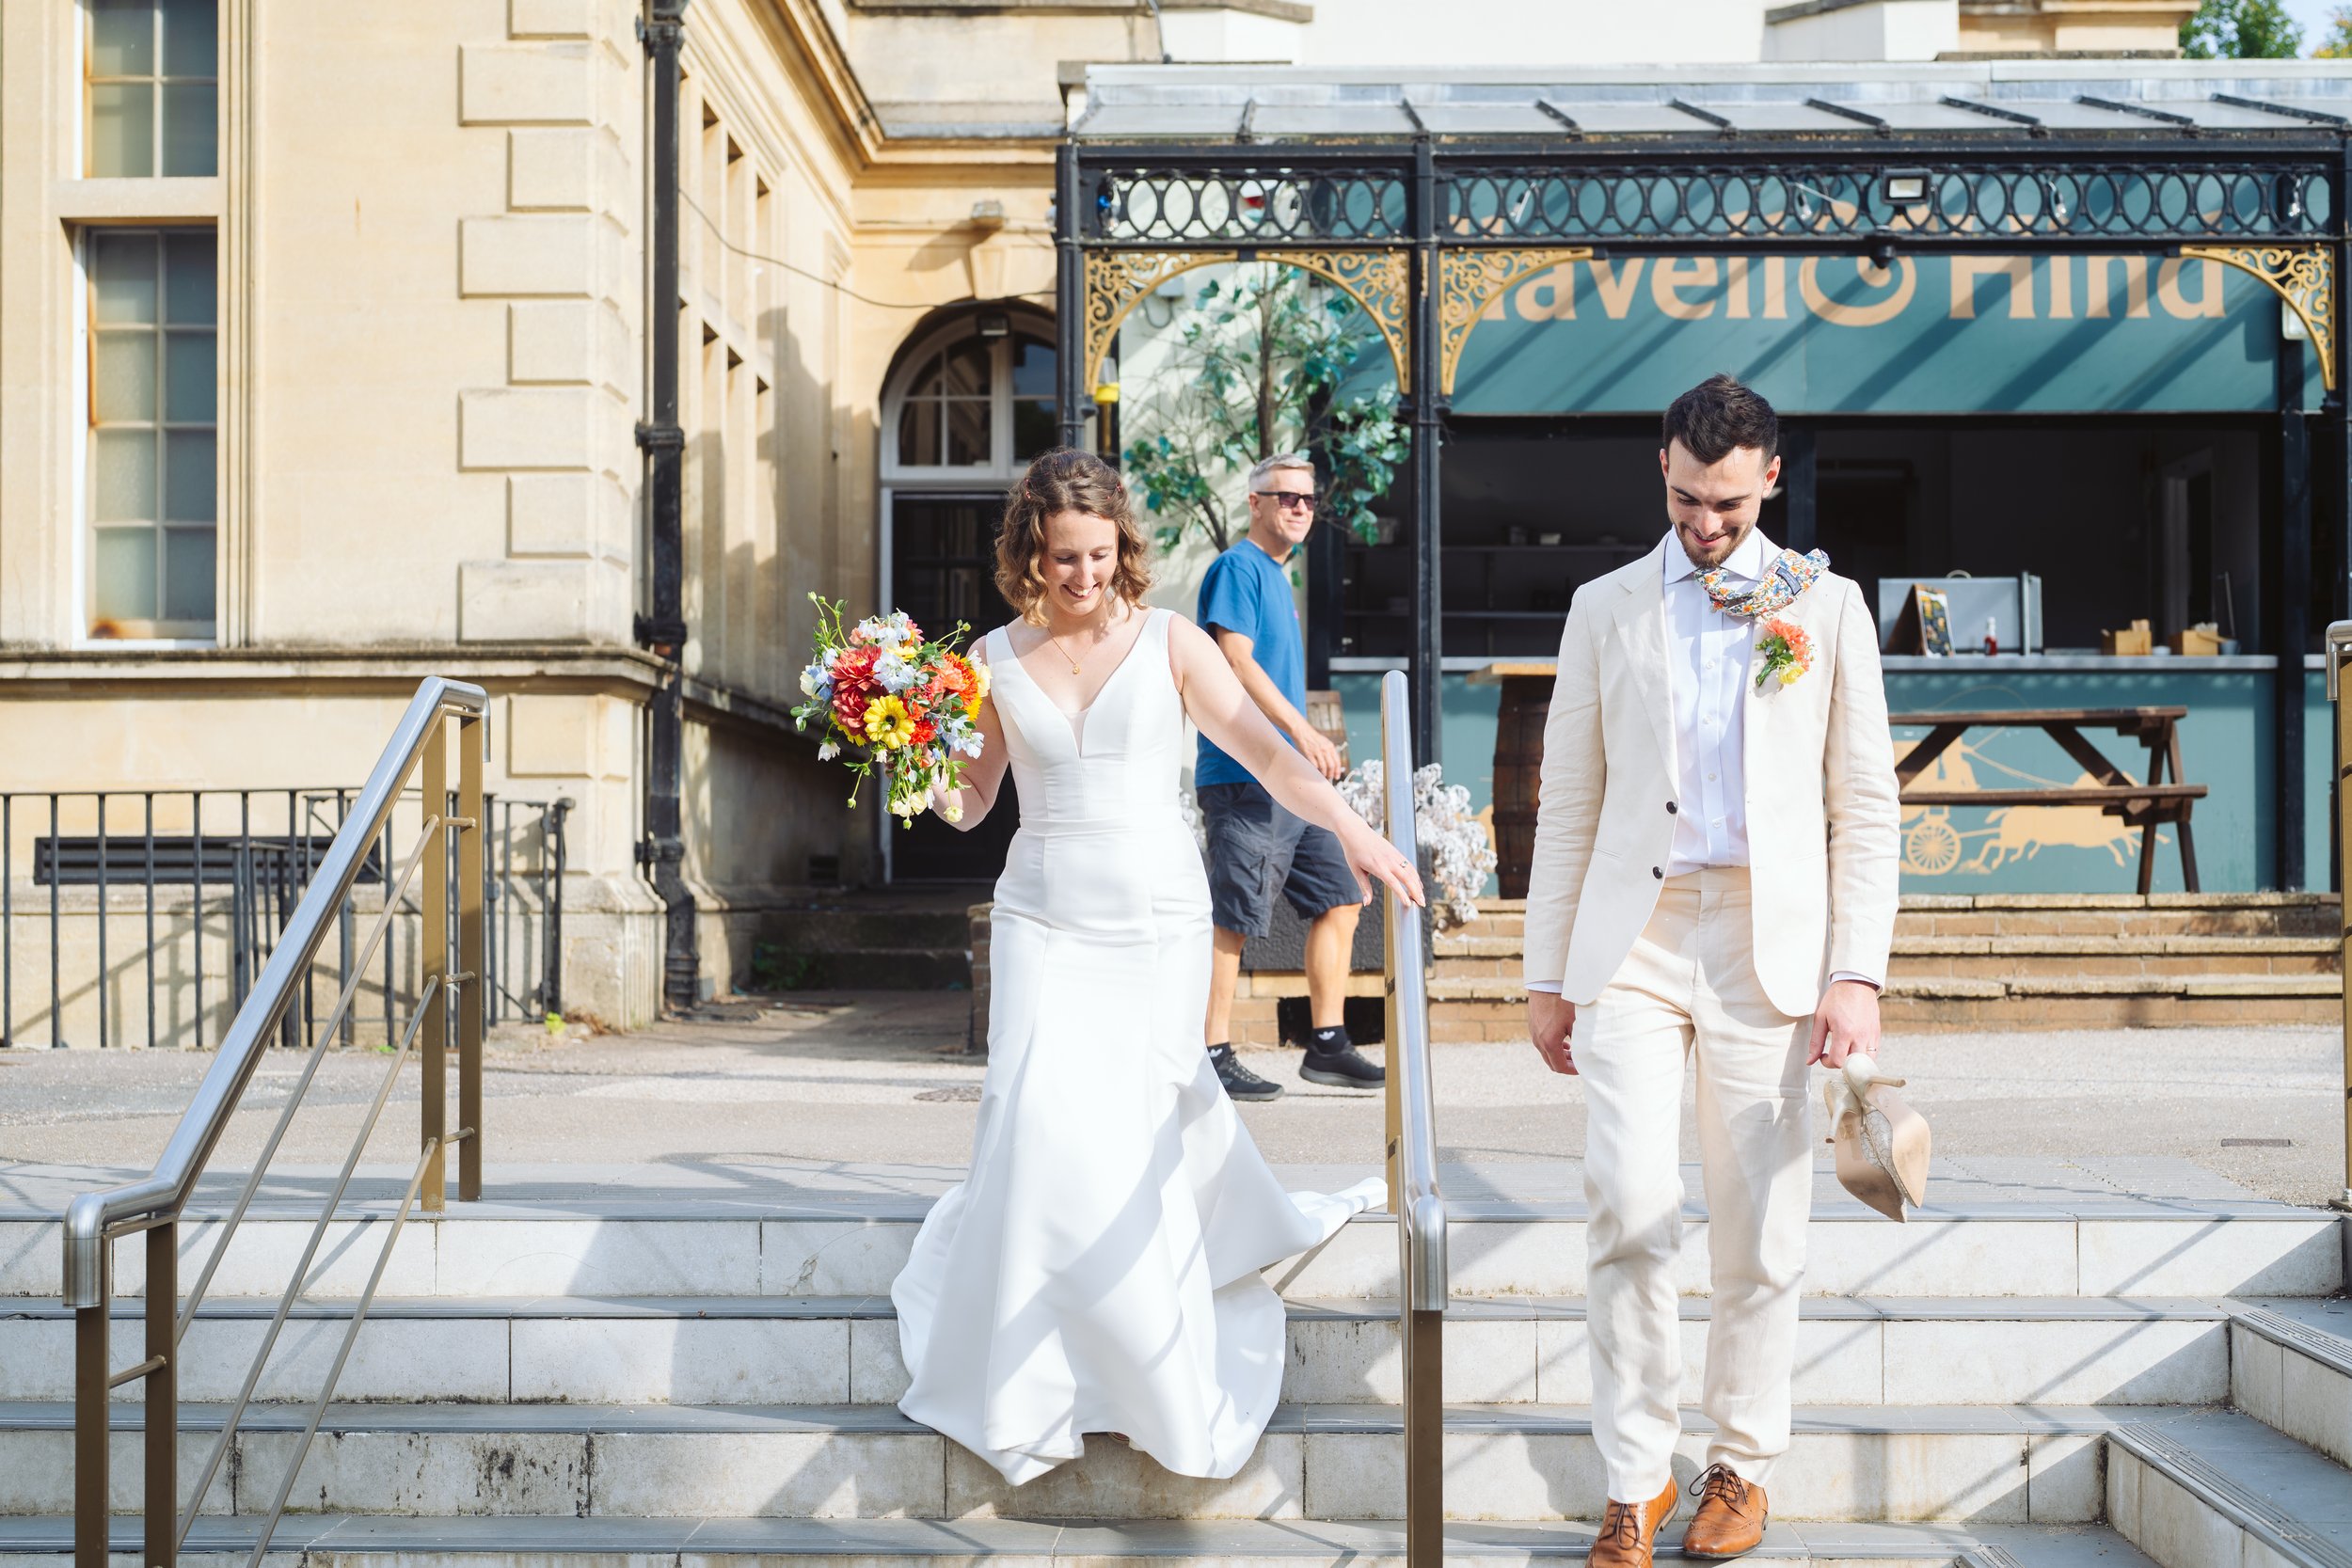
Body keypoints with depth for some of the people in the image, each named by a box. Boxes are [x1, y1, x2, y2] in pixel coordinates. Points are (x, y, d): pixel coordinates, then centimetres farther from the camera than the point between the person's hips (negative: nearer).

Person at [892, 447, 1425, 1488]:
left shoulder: (1167, 641, 0)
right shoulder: (997, 659, 4)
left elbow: (1261, 748, -6)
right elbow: (970, 800, 10)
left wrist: (1349, 826, -20)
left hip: (1158, 922, -1)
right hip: (1044, 924, 1)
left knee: (1147, 1133, 3)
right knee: (1051, 1133, -11)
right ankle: (1033, 1377, 7)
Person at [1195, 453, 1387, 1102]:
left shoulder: (1277, 576, 21)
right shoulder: (1237, 568, -8)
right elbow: (1236, 660, -18)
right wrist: (1303, 730, -23)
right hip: (1244, 775, -10)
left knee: (1338, 900, 9)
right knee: (1233, 920, -6)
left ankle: (1327, 1046, 14)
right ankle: (1214, 1059, 1)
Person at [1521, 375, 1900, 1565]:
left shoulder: (1827, 606, 7)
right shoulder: (1606, 609, 9)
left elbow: (1865, 807, 5)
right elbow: (1567, 803, 10)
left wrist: (1858, 975, -4)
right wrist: (1545, 975, 7)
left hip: (1770, 940, 0)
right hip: (1634, 935, 0)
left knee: (1760, 1229, 4)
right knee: (1630, 1205, -11)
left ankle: (1740, 1463, 22)